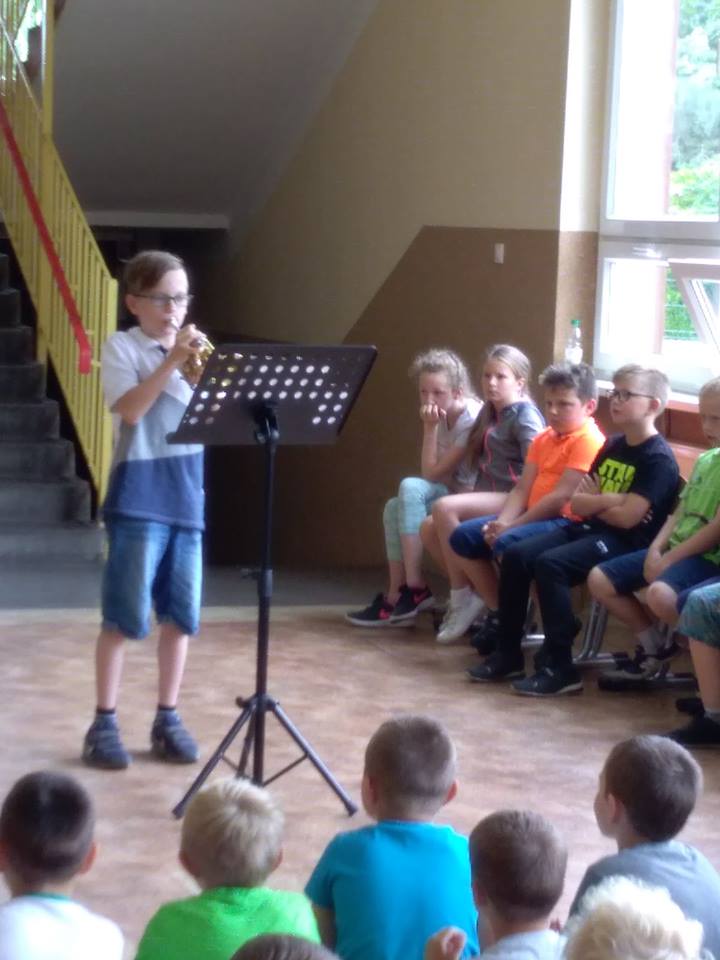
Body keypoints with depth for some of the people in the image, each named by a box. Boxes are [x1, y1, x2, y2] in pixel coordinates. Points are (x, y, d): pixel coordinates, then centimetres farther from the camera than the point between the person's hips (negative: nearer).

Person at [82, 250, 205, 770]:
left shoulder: (192, 349, 14)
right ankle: (104, 723, 4)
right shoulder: (122, 347, -1)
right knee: (125, 616, -4)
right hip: (139, 499, -5)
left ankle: (168, 718, 15)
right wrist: (171, 361, -21)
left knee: (181, 614, 6)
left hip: (186, 498, 5)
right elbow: (130, 410, -16)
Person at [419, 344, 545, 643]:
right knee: (429, 528, -10)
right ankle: (468, 592, -1)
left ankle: (463, 597, -16)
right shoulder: (490, 414, 20)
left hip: (513, 498, -9)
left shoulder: (524, 415, -7)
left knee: (444, 508, -27)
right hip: (489, 497, 9)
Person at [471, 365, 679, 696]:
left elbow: (627, 517, -20)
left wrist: (593, 501, -3)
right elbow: (576, 504, 11)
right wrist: (608, 500, -9)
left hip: (626, 542, -9)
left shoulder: (659, 458, -11)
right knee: (515, 555, -5)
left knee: (549, 563, -28)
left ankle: (560, 667, -23)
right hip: (587, 530, 9)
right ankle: (509, 652, 3)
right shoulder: (613, 446, 14)